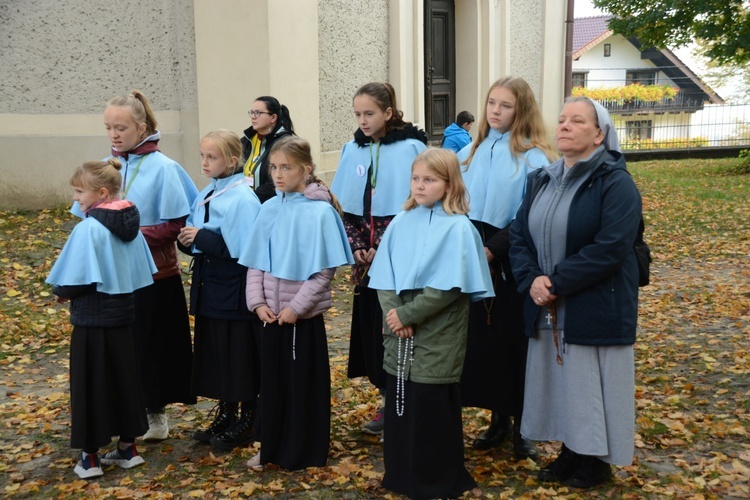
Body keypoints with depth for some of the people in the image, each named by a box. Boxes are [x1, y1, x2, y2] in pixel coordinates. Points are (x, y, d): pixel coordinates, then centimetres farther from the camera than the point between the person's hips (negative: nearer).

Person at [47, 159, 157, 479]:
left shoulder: (88, 228, -19)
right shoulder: (131, 225, 2)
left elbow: (74, 281, -18)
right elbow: (143, 273, 7)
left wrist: (62, 293, 2)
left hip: (92, 320, -7)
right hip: (124, 315, 7)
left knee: (90, 384, 5)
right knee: (125, 379, 15)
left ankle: (91, 457, 15)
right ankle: (127, 447, 25)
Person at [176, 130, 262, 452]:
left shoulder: (242, 198, -15)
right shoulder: (207, 194, 9)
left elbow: (243, 247, -22)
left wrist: (202, 238, -21)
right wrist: (188, 241, -5)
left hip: (235, 292, -8)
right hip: (209, 289, 8)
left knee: (240, 358, 4)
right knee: (214, 355, 16)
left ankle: (245, 424, 18)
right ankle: (225, 417, 31)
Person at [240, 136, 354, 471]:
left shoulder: (321, 211, -11)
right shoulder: (269, 210, 4)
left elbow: (324, 270, -12)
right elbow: (254, 263, 7)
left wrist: (296, 307, -15)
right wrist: (257, 302, -5)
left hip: (304, 316, -4)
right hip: (270, 315, 5)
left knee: (305, 383, 7)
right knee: (271, 379, 13)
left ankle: (304, 453, 23)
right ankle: (270, 448, 29)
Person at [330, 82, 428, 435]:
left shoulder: (411, 148, -8)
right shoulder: (353, 150, 8)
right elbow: (344, 206, 11)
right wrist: (356, 245, -2)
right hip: (366, 261, 5)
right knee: (370, 328, 8)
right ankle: (389, 400, 23)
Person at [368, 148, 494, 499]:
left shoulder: (457, 228, -9)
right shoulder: (400, 223, 7)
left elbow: (449, 286, -16)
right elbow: (383, 276, 5)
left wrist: (408, 314, -16)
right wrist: (393, 314, -10)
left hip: (436, 339, -5)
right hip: (399, 337, 5)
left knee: (433, 410, 3)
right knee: (399, 404, 12)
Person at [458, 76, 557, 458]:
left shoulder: (533, 158, -8)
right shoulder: (470, 153, 11)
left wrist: (492, 249, -18)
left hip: (513, 267, -5)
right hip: (476, 265, 5)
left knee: (517, 346, 4)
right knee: (482, 342, 11)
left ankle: (523, 426, 19)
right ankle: (498, 418, 26)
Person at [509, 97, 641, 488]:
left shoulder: (615, 183, -12)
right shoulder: (541, 180, 9)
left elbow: (610, 248, -22)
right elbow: (519, 235, 4)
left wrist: (556, 284, -21)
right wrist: (531, 280, -13)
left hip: (596, 310, -6)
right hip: (547, 309, 6)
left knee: (591, 383, 4)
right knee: (558, 381, 15)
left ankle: (596, 459, 23)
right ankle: (570, 451, 32)